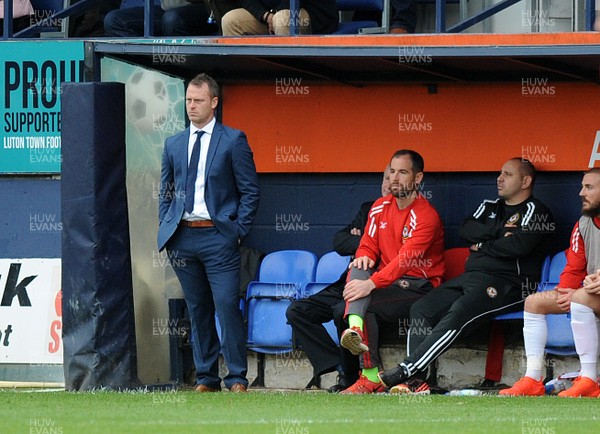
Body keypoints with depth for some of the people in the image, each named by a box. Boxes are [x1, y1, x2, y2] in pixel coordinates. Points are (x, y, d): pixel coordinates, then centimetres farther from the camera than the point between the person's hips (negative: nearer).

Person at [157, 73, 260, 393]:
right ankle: (206, 378, 12)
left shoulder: (233, 141, 2)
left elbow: (250, 192, 1)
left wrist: (238, 232, -7)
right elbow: (166, 192, 20)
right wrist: (165, 230, 8)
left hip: (217, 237, -4)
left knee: (228, 306, -10)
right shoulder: (173, 144, 15)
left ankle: (237, 378, -4)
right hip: (183, 237, 4)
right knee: (197, 310, 7)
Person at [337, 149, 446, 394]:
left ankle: (371, 377, -28)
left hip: (420, 286, -6)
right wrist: (364, 257, -14)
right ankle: (355, 329, -47)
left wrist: (371, 284, -38)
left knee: (367, 305, -28)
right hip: (387, 280, 6)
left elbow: (406, 260, -26)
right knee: (359, 269, -25)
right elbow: (368, 245, 14)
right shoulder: (381, 207, 10)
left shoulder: (426, 216, -14)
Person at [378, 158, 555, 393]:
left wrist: (482, 245, -1)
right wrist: (501, 230, -5)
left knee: (459, 313, -32)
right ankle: (413, 381, -24)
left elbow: (518, 246, -15)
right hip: (471, 276, 8)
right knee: (421, 309, -12)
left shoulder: (534, 211, 2)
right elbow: (465, 230, 8)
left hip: (508, 283, -8)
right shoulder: (490, 207, 26)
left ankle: (406, 370, -38)